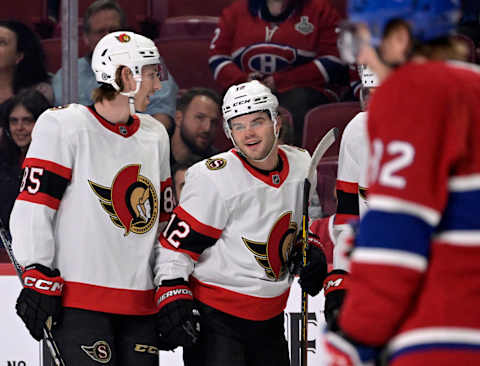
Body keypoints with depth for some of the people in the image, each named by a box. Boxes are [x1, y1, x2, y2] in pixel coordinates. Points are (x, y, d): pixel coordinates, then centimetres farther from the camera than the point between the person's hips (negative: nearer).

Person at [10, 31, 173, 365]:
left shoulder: (155, 135, 16)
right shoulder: (63, 125, -5)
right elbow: (33, 207, -10)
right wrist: (38, 281, -14)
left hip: (140, 304, 7)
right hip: (78, 299, -7)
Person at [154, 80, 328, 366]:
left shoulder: (301, 165, 3)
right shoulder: (213, 179, -18)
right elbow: (176, 245, -15)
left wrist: (310, 251, 5)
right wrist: (173, 300, -23)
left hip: (269, 318, 7)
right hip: (216, 319, -7)